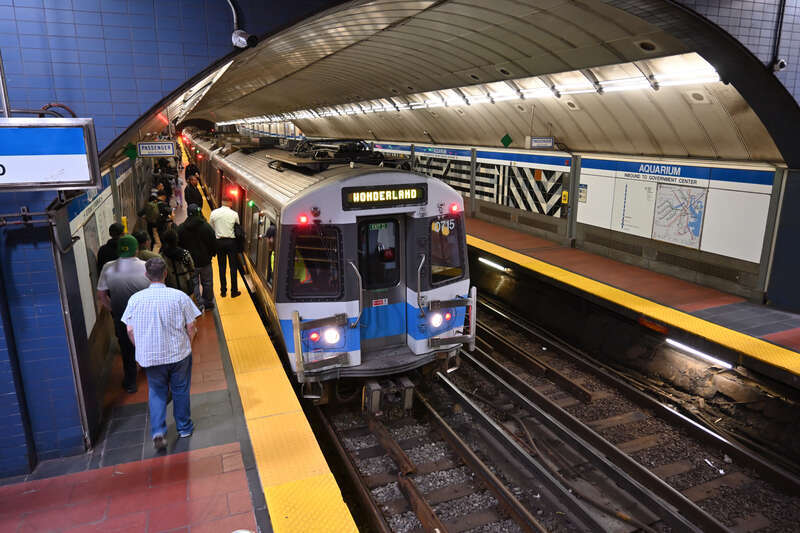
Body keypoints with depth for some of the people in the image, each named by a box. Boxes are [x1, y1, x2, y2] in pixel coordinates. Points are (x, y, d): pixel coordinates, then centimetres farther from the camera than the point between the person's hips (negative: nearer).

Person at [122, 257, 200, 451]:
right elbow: (191, 327, -9)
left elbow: (129, 330, -1)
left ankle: (158, 431, 4)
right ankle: (184, 428, 28)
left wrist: (141, 349, 13)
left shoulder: (135, 299, -6)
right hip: (178, 354, -1)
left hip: (150, 356, 1)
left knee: (156, 392, 17)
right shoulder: (179, 296, -12)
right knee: (180, 390, 15)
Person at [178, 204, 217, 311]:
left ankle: (199, 304, 3)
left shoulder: (180, 229, -5)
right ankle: (208, 302, 25)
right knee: (207, 282, 14)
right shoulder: (206, 227, -9)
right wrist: (211, 254, 12)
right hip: (205, 261, 0)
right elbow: (213, 244, -4)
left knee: (194, 284, 8)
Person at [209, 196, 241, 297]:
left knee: (221, 267, 11)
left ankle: (223, 291, 16)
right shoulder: (234, 214, -7)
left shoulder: (214, 213, -1)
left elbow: (211, 228, 6)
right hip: (231, 241, -2)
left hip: (219, 242, 2)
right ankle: (234, 291, 11)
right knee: (233, 267, 7)